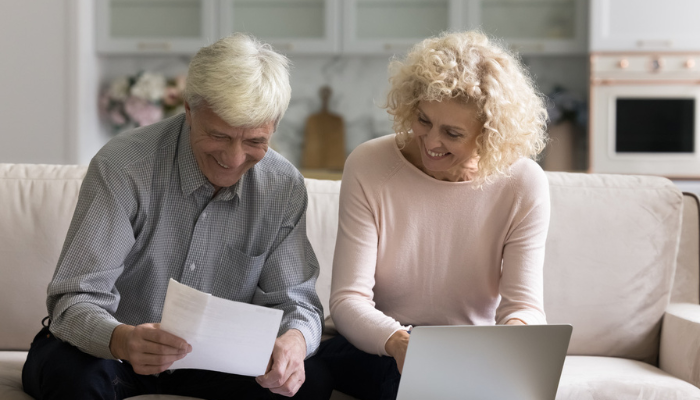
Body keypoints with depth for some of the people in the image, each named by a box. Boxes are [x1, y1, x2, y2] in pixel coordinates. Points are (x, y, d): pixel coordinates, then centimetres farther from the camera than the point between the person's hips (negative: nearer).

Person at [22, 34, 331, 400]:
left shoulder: (284, 188, -8)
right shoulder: (121, 168, -22)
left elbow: (295, 300, -5)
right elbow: (75, 303, -25)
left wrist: (294, 340, -32)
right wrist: (122, 340, -49)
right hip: (111, 351, -3)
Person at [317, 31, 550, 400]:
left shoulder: (524, 185, -6)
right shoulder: (367, 167, -9)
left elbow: (524, 304, -8)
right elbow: (348, 300, -13)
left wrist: (513, 332, -35)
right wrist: (398, 342, -35)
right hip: (374, 348, -2)